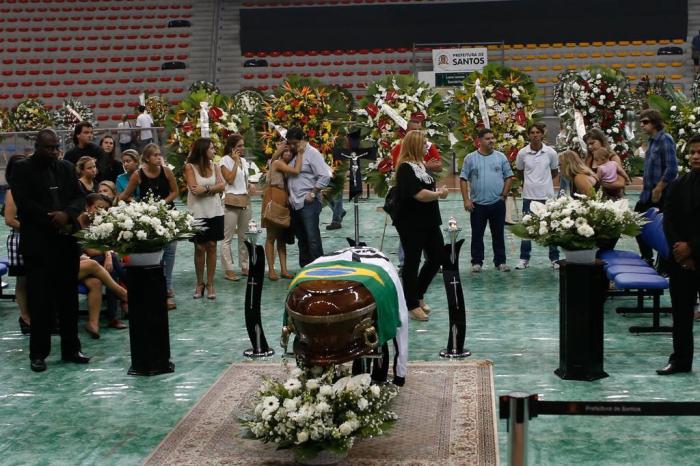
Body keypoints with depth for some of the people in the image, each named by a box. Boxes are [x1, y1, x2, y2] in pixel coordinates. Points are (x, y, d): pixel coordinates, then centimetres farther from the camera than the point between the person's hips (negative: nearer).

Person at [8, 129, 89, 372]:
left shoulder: (67, 167, 12)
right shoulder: (22, 169, -2)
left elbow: (80, 197, 6)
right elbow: (23, 203, -11)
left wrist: (67, 214, -15)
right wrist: (53, 221, -14)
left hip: (67, 240, 4)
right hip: (38, 242, -4)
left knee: (68, 296, 9)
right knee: (40, 299, -1)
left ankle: (71, 348, 17)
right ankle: (38, 353, 6)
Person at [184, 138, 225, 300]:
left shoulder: (214, 166, 8)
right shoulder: (190, 167, -4)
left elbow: (221, 186, -4)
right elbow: (195, 189, -13)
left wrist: (205, 188, -16)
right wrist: (212, 187, -8)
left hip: (214, 211, 3)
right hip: (197, 212, -3)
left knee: (212, 245, 2)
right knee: (199, 247, 2)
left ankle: (210, 283, 8)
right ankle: (200, 283, 14)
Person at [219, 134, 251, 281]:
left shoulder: (243, 160, 14)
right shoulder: (225, 160, -6)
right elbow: (230, 179, -17)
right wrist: (235, 161, -12)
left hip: (245, 201, 7)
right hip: (231, 201, -7)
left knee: (244, 236, 10)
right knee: (227, 238, -4)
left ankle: (244, 266, 17)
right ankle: (228, 270, -4)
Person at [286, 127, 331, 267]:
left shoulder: (312, 153, -6)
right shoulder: (293, 154, 15)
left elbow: (325, 176, -13)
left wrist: (313, 193, -14)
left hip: (308, 203, -7)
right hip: (294, 203, 8)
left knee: (312, 238, -10)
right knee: (301, 238, 12)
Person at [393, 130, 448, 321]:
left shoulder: (420, 165, 13)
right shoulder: (405, 168, -16)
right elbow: (420, 194, -23)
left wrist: (438, 192, -5)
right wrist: (440, 194, -10)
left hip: (429, 221, 9)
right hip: (412, 223, -9)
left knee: (437, 258, 12)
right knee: (412, 262, 1)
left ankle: (418, 295, 28)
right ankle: (412, 305, 11)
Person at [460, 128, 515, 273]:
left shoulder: (501, 157, 5)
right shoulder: (470, 158, 1)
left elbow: (509, 177, 8)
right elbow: (463, 179, 0)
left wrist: (504, 195, 0)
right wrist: (466, 200, -7)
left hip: (497, 203, 1)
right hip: (477, 204, -1)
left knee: (498, 234, 7)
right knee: (477, 235, 4)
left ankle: (500, 262, 15)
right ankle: (477, 262, 12)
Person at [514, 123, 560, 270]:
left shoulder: (551, 153, -5)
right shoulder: (522, 153, -3)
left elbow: (554, 172, 10)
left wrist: (543, 181, 8)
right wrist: (529, 182, 8)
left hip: (547, 195, 0)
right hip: (529, 196, 1)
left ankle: (554, 259, 14)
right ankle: (524, 259, 16)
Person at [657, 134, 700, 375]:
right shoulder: (678, 185, 7)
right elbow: (668, 222, 3)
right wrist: (679, 250, -8)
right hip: (680, 259, 4)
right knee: (681, 311, 8)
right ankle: (680, 360, 16)